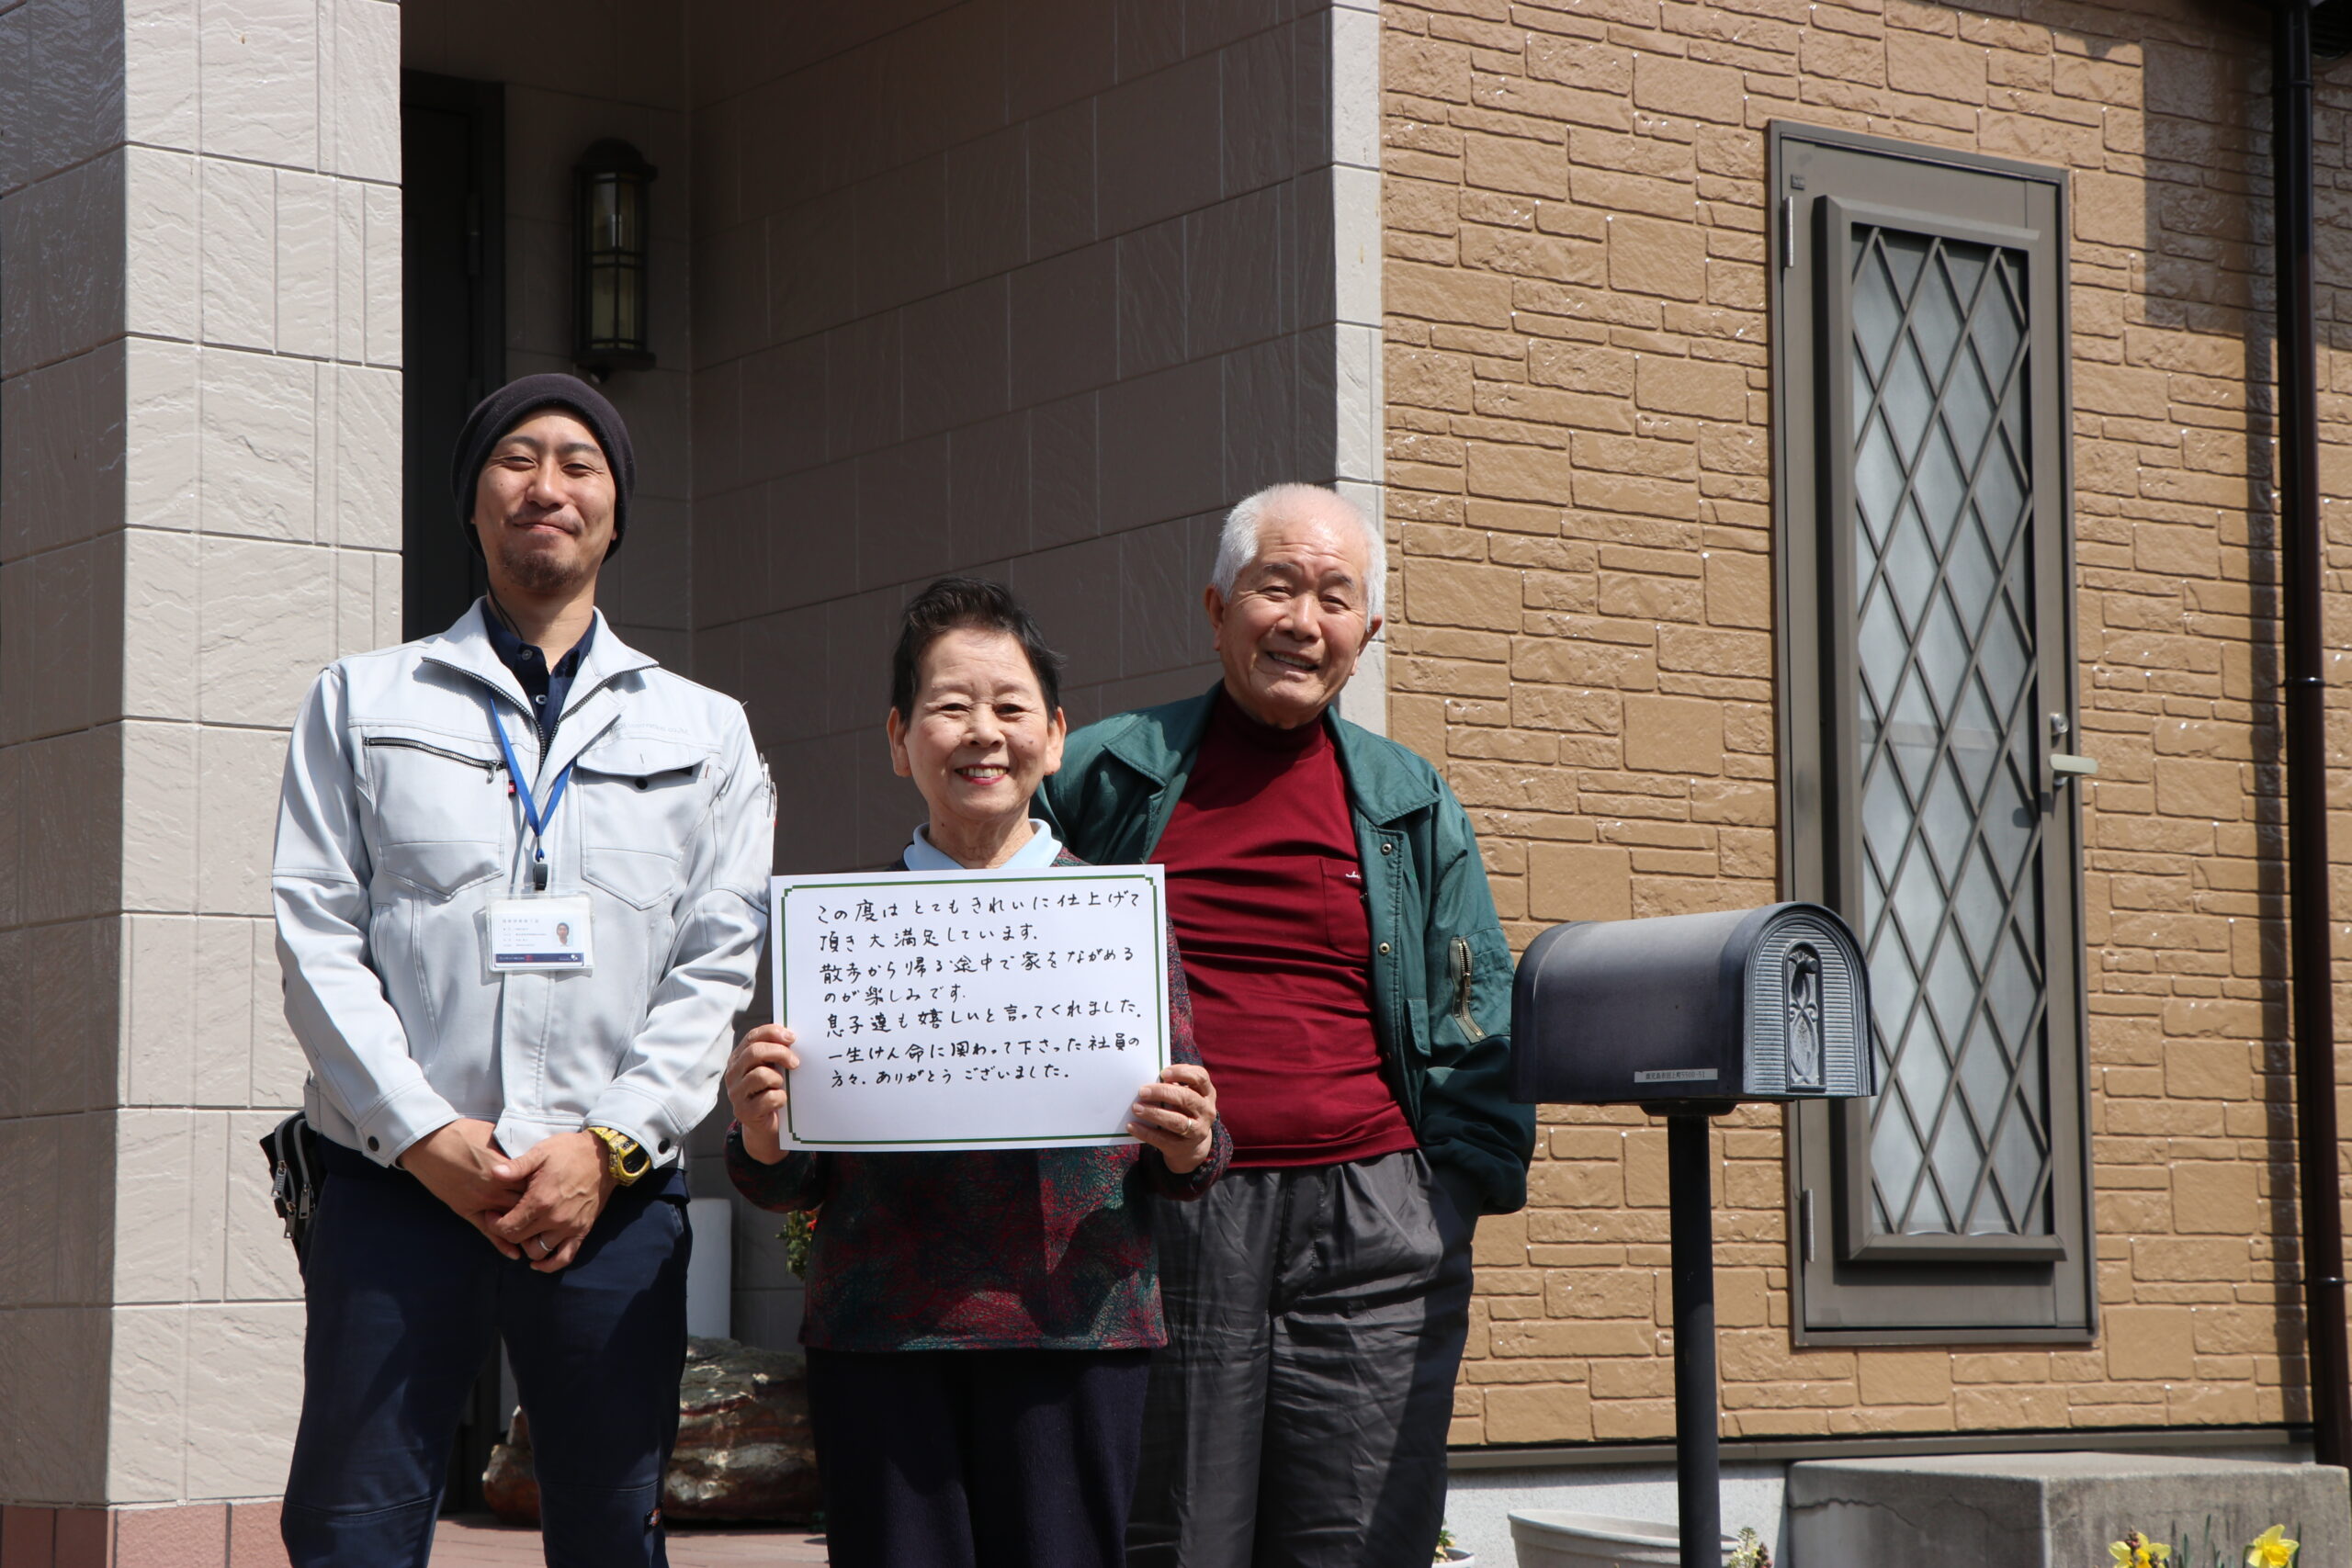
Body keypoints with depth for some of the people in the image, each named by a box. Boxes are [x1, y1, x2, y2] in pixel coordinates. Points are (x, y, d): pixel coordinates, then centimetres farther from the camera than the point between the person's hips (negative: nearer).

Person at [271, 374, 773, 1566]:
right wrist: (425, 1134, -8)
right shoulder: (362, 702, 14)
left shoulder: (704, 731, 16)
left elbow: (720, 966, 6)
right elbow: (316, 934, 4)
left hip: (609, 1196, 1)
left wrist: (609, 1144, -8)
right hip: (396, 1180, -1)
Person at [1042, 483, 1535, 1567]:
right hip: (1159, 1223, -1)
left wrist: (1468, 1185, 3)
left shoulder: (1410, 805, 14)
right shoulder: (1108, 776, 9)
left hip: (1369, 1219, 1)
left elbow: (1477, 1023, 14)